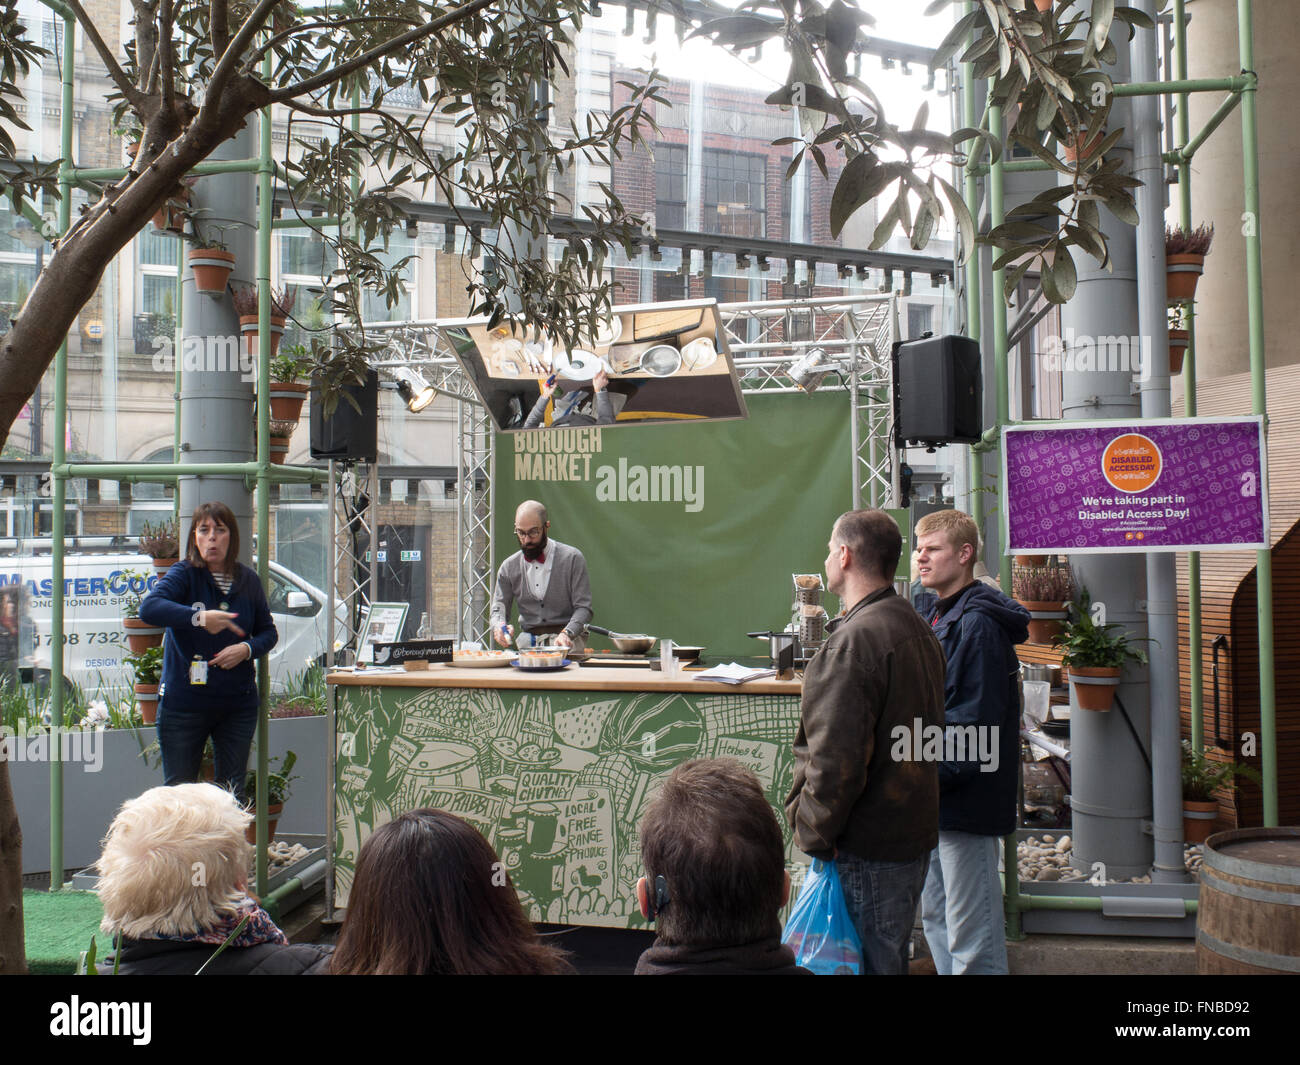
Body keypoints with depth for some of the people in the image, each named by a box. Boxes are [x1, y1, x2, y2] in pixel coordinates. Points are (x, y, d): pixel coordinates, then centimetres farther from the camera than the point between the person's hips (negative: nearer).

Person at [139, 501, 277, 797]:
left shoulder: (248, 580, 5)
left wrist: (246, 649, -9)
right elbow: (149, 608, -24)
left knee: (232, 794, 10)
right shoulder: (184, 574, -6)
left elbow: (268, 631, 12)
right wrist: (199, 617, -36)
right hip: (184, 702, -3)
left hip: (238, 703, 3)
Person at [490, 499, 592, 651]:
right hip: (528, 640, 4)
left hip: (568, 639, -4)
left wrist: (567, 633, -23)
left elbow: (583, 608, -4)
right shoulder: (509, 567, 9)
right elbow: (499, 608, 10)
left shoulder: (572, 558, -1)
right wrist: (498, 626, -15)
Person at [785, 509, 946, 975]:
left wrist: (812, 836, -13)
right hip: (913, 835, 10)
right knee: (891, 957, 21)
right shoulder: (916, 627, 10)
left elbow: (836, 758, -26)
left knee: (871, 961, 3)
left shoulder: (853, 641, -22)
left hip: (867, 846, -9)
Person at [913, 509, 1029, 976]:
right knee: (934, 916, 21)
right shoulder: (929, 612, 11)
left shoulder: (977, 623, -17)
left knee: (971, 935, 0)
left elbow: (974, 722, -20)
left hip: (966, 796, -9)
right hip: (933, 795, 9)